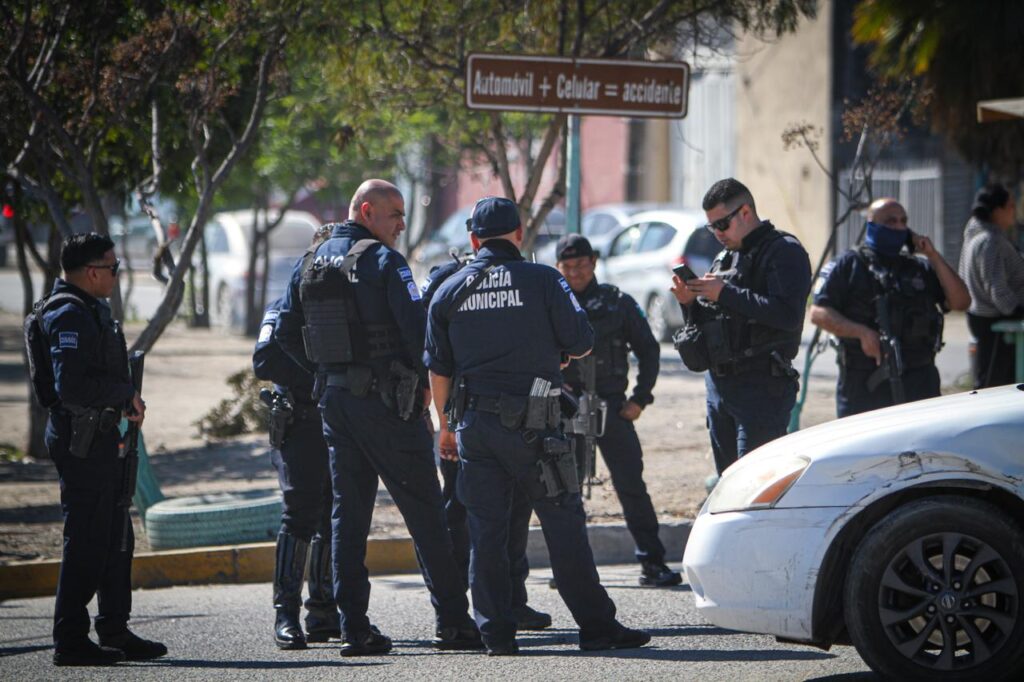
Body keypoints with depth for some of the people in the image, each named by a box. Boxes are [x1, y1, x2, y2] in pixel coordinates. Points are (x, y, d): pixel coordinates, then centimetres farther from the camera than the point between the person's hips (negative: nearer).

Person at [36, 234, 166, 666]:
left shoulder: (91, 310, 18)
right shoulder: (70, 315, -16)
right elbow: (72, 386, -26)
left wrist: (127, 401, 9)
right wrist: (125, 392, -15)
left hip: (102, 442, 11)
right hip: (82, 444, -11)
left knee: (117, 540, 15)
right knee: (87, 543, -7)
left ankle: (115, 633, 22)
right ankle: (70, 641, -3)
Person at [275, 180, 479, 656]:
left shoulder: (309, 264, 11)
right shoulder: (383, 261, -10)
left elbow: (286, 334, 12)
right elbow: (416, 326, -16)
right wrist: (423, 381, -1)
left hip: (334, 400, 6)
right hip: (384, 400, -6)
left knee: (348, 511, 9)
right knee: (423, 510, -2)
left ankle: (354, 627, 5)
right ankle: (454, 623, -2)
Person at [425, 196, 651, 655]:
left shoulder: (450, 291, 8)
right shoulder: (543, 281, -3)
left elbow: (439, 368, 11)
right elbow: (581, 343, -2)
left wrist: (446, 426, 20)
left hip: (474, 423, 3)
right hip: (530, 422, -3)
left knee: (485, 531, 7)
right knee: (564, 525, 0)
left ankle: (497, 633, 5)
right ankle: (596, 627, 0)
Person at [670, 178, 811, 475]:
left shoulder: (784, 252, -6)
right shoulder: (725, 257, 20)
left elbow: (787, 314, -22)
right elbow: (706, 324, 24)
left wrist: (725, 294, -18)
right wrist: (690, 302, 2)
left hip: (761, 387, -9)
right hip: (719, 383, 9)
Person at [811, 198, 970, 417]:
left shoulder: (922, 269, 18)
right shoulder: (848, 266, 5)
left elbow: (960, 302, 8)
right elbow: (818, 313, -5)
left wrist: (933, 257, 1)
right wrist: (861, 332, -20)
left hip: (918, 382, 4)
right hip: (863, 384, -4)